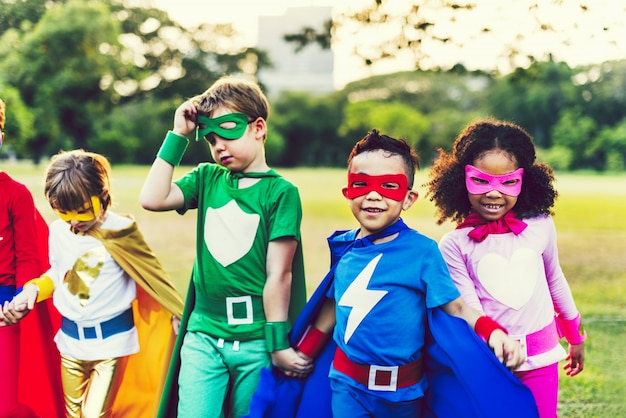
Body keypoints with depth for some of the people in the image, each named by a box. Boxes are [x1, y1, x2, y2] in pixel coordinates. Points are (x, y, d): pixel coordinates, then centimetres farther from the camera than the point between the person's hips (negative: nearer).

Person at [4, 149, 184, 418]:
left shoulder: (120, 232, -15)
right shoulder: (58, 230, 0)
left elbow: (152, 276, -8)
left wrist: (182, 317, -7)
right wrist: (33, 289, -4)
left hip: (111, 340, -5)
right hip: (70, 338, 5)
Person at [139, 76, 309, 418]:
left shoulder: (280, 192, -7)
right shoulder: (207, 178, 7)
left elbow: (278, 274, -10)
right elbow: (151, 199, -8)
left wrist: (277, 345, -10)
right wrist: (178, 135, -4)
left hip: (256, 339, -3)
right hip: (203, 334, 3)